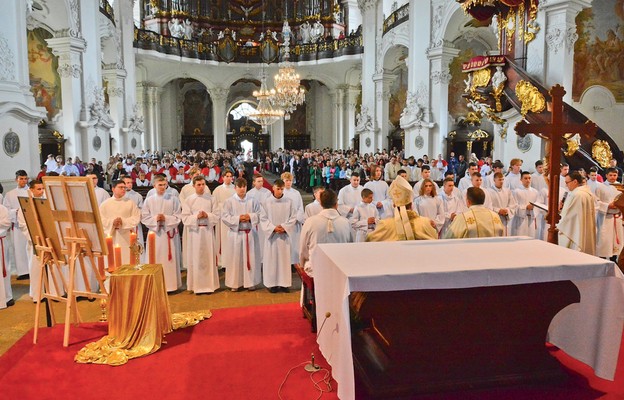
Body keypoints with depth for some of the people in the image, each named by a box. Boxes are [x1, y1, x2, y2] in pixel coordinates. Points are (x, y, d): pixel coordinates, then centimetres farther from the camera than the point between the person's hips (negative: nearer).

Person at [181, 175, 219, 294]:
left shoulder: (210, 198, 3)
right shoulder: (189, 200, 0)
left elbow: (217, 216, 4)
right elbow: (185, 218, -2)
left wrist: (207, 215, -14)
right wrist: (196, 216, -16)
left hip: (208, 231, 1)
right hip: (194, 231, -1)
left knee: (208, 257, 5)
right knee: (195, 258, 1)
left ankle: (208, 284, 15)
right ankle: (196, 285, 11)